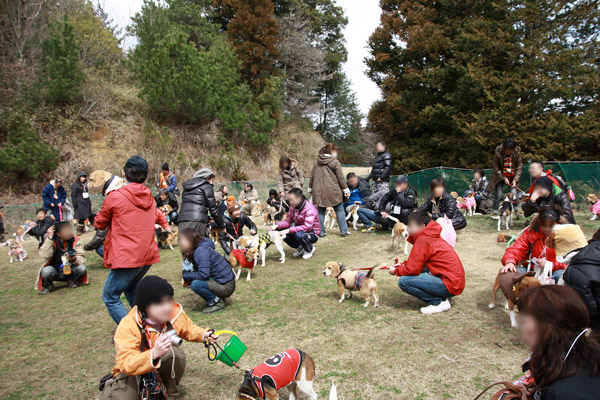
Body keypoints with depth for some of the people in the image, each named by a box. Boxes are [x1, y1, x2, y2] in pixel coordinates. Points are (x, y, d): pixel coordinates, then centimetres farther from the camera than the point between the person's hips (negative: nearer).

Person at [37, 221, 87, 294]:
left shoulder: (75, 240, -10)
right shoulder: (51, 240, -14)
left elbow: (82, 259, -12)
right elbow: (45, 255, -31)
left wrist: (74, 259, -35)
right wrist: (49, 238, -33)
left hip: (69, 270, 1)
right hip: (54, 271, -1)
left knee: (82, 268, -26)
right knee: (46, 271, -32)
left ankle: (71, 281, 8)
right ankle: (48, 286, 3)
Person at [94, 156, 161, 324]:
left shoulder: (115, 197, -11)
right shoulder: (149, 196, 6)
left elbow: (100, 224, 4)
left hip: (126, 257, -7)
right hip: (148, 254, 7)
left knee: (110, 296, 6)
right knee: (131, 288, 26)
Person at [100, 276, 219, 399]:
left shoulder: (175, 312, -16)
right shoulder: (128, 326, -27)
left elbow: (188, 328, 7)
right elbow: (125, 364, -35)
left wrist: (203, 335, -12)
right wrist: (153, 354, -51)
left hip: (163, 365, 2)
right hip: (133, 370, -2)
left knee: (176, 353, -31)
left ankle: (170, 389, -3)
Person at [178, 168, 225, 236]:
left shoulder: (187, 186, 27)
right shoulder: (206, 186, 7)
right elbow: (213, 208, 1)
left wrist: (208, 219, 33)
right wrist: (222, 226, 10)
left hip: (181, 221, 6)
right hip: (197, 222, -6)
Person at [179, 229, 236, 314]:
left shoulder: (201, 250, -22)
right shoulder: (197, 250, 8)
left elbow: (203, 275, -29)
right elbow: (197, 270, 13)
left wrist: (186, 276, -15)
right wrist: (187, 278, -6)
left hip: (226, 287, -10)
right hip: (218, 280, 10)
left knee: (195, 284, -24)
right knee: (191, 280, 7)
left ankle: (217, 302, -4)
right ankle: (216, 298, 13)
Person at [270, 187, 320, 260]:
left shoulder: (309, 208, -25)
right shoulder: (293, 207, -3)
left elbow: (307, 227, -34)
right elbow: (288, 221, 1)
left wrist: (289, 230, -37)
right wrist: (277, 225, -19)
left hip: (312, 233, -7)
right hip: (299, 230, 7)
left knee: (299, 235, -40)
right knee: (279, 230, -12)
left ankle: (310, 249, -4)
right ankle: (299, 247, 6)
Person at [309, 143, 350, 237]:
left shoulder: (317, 162, 9)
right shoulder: (335, 162, -6)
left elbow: (312, 176, 14)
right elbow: (340, 178, -6)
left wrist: (310, 189, 24)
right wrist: (346, 190, 2)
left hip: (319, 191, 5)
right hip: (332, 191, -4)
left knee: (321, 211, 11)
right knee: (339, 210, 7)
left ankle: (321, 232, 12)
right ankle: (344, 231, 9)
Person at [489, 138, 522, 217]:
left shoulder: (517, 152, -12)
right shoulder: (498, 152, -17)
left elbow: (519, 166, -6)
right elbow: (496, 167, -10)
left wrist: (515, 180, -14)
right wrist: (504, 178, -15)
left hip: (512, 177, 2)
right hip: (500, 176, -1)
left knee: (514, 193, -7)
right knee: (498, 194, -6)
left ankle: (517, 211, 8)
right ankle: (495, 213, 4)